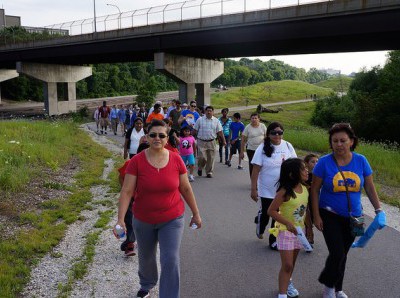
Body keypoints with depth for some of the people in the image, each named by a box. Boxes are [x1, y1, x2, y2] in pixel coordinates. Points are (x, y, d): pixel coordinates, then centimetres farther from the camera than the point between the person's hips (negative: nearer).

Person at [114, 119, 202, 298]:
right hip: (143, 221, 1)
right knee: (146, 258, 23)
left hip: (172, 220, -1)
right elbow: (127, 191, -15)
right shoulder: (137, 161, -15)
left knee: (170, 260, -10)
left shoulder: (176, 159, -11)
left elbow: (186, 189, -1)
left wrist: (196, 213, 6)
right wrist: (120, 219, -24)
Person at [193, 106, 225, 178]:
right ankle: (200, 168, 19)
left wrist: (223, 141, 4)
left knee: (211, 158, 4)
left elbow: (220, 132, 7)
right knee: (202, 157, -10)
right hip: (201, 142, -2)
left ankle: (209, 172, 19)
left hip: (211, 142, 2)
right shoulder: (200, 120, 2)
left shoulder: (216, 121, 6)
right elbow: (195, 130, 4)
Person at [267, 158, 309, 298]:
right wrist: (287, 223, -25)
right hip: (286, 231, -6)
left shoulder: (305, 189, -3)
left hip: (300, 230, 6)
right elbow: (271, 211, -21)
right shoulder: (285, 192, -23)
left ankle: (287, 282, 45)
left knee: (292, 262, 22)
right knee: (287, 265, -4)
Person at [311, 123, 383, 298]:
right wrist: (316, 216, -10)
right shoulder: (324, 162, -14)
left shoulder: (361, 161, -6)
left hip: (353, 217, 3)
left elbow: (369, 187, 3)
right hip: (330, 216, -3)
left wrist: (378, 210, -3)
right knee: (337, 253, -11)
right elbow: (315, 190, -8)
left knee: (342, 254, 16)